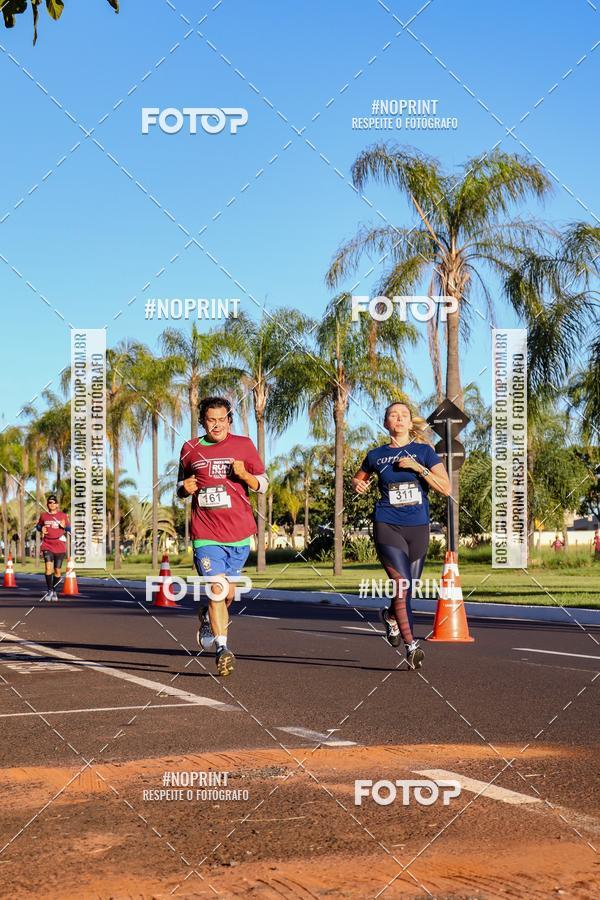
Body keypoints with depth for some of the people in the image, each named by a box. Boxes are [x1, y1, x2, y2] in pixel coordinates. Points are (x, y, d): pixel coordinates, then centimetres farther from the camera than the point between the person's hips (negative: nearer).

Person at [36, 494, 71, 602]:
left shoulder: (63, 516, 4)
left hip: (60, 547, 0)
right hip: (47, 546, 0)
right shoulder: (43, 516, 7)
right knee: (48, 567, -18)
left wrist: (64, 527, -15)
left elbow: (70, 529, 7)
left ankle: (54, 591, 22)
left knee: (57, 570, 4)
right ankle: (49, 591, -11)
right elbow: (38, 526, 23)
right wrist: (41, 529, 0)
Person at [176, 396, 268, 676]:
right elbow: (181, 487, 20)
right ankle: (222, 648, -11)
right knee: (216, 588, -15)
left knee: (228, 592, 12)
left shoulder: (243, 445, 4)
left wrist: (245, 475, -14)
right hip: (206, 534, -1)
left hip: (239, 532, 1)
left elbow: (263, 485, 6)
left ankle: (208, 616, 43)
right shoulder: (190, 449, 7)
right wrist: (184, 488, -3)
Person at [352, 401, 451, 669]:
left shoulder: (424, 451, 3)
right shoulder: (376, 455, 6)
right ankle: (411, 646, -8)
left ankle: (391, 616, 46)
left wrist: (418, 468, -14)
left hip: (418, 527, 2)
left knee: (408, 589, 13)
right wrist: (358, 484, 1)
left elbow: (446, 488, -4)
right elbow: (359, 478, 25)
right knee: (402, 586, -17)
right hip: (388, 525, -2)